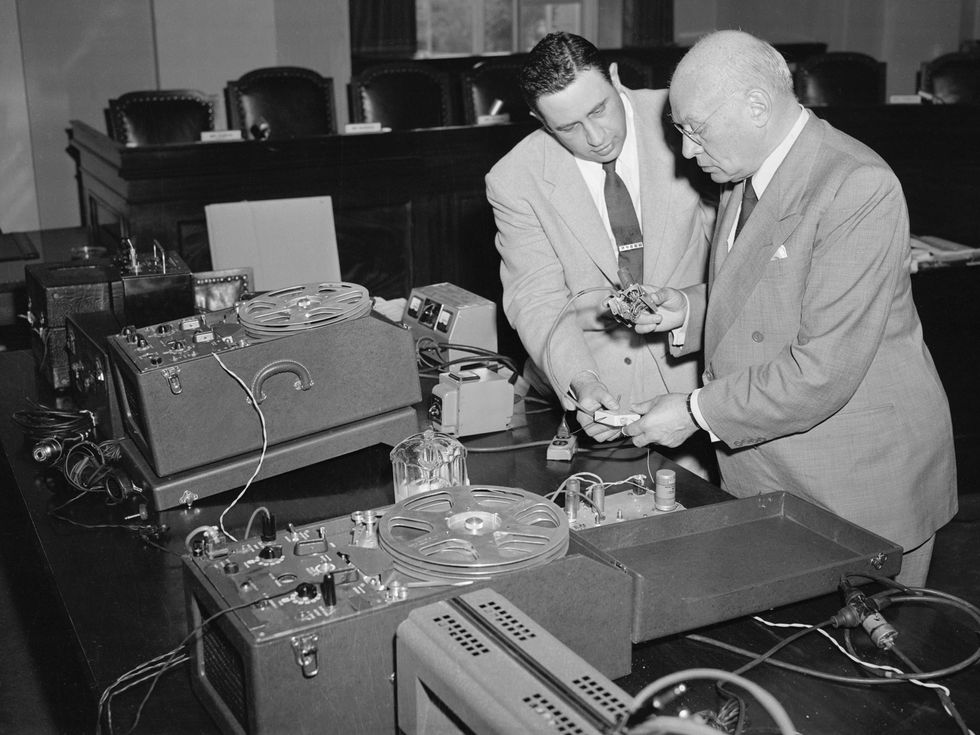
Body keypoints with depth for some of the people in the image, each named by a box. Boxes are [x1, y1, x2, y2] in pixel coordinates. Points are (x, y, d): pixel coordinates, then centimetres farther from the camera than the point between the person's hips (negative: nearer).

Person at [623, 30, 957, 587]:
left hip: (862, 483, -8)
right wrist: (689, 310, 2)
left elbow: (824, 372, -26)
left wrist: (697, 412, -19)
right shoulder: (744, 177, 7)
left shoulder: (858, 188, -22)